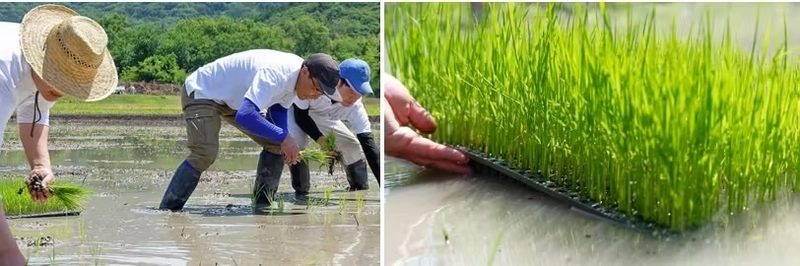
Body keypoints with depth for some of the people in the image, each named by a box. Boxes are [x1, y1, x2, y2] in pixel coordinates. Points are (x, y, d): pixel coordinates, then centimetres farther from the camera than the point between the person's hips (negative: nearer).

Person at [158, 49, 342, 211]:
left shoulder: (295, 76, -8)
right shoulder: (275, 74, -38)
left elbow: (278, 108, 5)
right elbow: (245, 116, -47)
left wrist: (286, 144, -13)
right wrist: (284, 137, -41)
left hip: (235, 100, 9)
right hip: (201, 92, -9)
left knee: (275, 144, 1)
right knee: (205, 153, -29)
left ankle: (263, 204, 9)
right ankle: (167, 210, -19)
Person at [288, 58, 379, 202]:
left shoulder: (355, 107, -31)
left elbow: (368, 143, -32)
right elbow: (300, 115, -28)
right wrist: (320, 139, -40)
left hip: (321, 117, 5)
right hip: (293, 111, -4)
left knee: (352, 145, -2)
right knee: (296, 142, -31)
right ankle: (301, 194, -13)